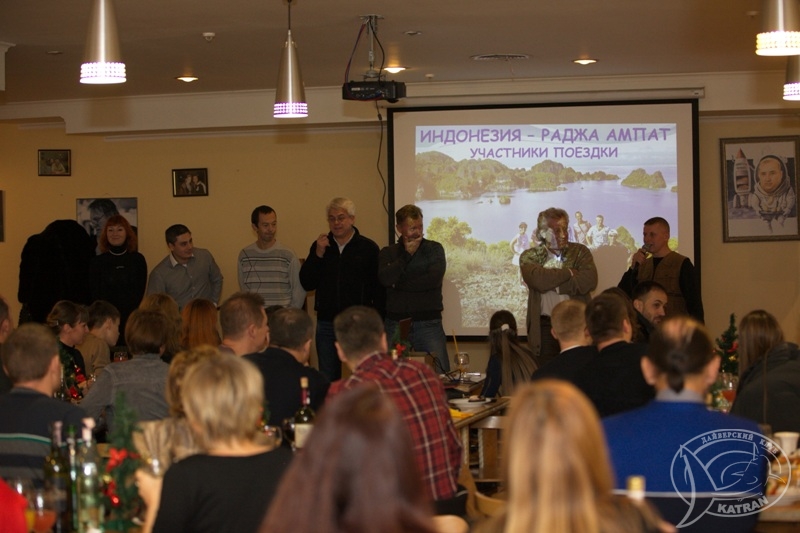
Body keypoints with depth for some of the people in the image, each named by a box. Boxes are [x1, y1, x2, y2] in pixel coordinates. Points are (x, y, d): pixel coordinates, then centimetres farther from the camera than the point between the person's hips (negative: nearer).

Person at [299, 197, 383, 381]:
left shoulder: (368, 248, -1)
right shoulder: (319, 246, 10)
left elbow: (379, 290, -3)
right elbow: (306, 283, 3)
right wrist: (318, 254, -7)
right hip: (326, 323, 3)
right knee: (327, 379, 8)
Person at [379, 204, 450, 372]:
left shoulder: (434, 249, 7)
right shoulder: (388, 253, 11)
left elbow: (434, 279, -10)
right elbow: (385, 279, -9)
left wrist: (399, 284, -3)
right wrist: (406, 255, -5)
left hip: (428, 323, -1)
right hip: (396, 325, 1)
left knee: (438, 373, -8)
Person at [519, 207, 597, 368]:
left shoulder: (580, 252, 7)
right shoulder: (529, 257, 5)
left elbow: (589, 281, -10)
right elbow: (538, 280, -17)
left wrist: (552, 283, -9)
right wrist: (569, 273, -8)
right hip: (545, 326, -1)